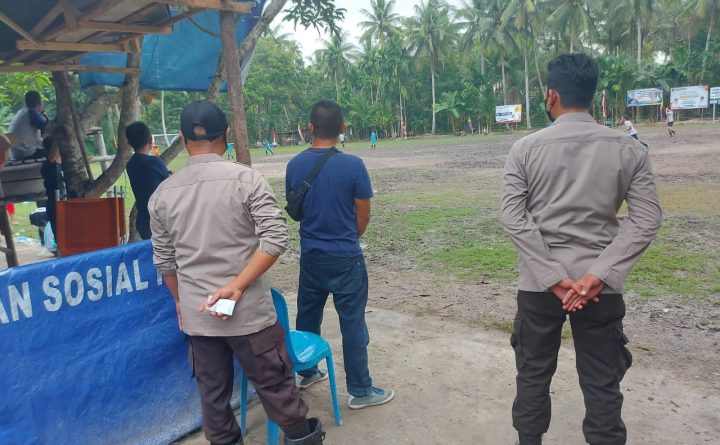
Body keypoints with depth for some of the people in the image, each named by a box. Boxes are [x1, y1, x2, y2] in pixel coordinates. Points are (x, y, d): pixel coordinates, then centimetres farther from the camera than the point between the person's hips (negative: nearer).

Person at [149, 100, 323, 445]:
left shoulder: (162, 193, 0)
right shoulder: (246, 178, -10)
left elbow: (164, 261, 9)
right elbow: (276, 239, -18)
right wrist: (238, 285, -15)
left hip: (196, 314, 4)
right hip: (248, 310, -3)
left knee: (212, 391, 17)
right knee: (274, 384, 13)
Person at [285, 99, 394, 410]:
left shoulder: (295, 165, -4)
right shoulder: (353, 165, -16)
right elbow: (363, 215, -7)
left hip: (310, 255, 5)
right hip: (345, 257, -4)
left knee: (307, 316, 21)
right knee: (352, 323, 6)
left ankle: (306, 372, 39)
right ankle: (359, 391, 18)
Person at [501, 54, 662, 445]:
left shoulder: (525, 149, -5)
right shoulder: (628, 149, -1)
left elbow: (513, 218, -11)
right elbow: (646, 221, -6)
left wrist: (553, 276, -11)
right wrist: (598, 275, -11)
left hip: (538, 282, 0)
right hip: (600, 285, 1)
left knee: (533, 374, 17)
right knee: (602, 385, 13)